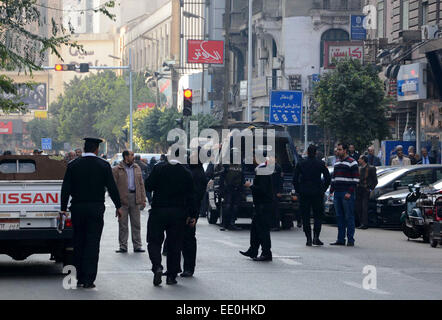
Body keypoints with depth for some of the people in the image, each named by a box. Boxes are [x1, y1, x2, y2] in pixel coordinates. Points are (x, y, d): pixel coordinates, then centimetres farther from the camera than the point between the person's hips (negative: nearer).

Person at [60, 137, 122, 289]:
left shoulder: (73, 165, 1)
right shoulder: (103, 165, -3)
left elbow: (66, 188, -1)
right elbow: (112, 187, -1)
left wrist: (63, 208, 1)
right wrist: (118, 206, 9)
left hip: (77, 208, 2)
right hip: (96, 209, -2)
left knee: (78, 243, 12)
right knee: (92, 244, -1)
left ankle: (80, 278, 15)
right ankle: (88, 280, -6)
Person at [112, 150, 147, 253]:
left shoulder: (137, 168, 14)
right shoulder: (117, 170, -1)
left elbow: (141, 184, 14)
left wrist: (143, 199, 7)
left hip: (135, 198, 4)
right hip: (123, 199, -4)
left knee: (136, 223, 5)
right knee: (123, 224, 2)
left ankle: (137, 246, 10)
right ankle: (123, 246, 7)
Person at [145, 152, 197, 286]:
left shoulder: (159, 168, -8)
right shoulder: (186, 173, -1)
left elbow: (149, 187, -6)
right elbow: (190, 196, 1)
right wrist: (192, 215, 7)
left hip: (158, 210, -2)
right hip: (178, 213, 2)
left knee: (154, 241, 6)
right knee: (174, 245, 9)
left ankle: (157, 267, -17)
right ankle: (171, 276, 10)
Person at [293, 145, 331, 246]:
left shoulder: (301, 164, 1)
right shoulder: (321, 163, -1)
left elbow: (295, 179, 0)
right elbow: (327, 178, -3)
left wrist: (298, 191, 7)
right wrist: (323, 189, 6)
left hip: (304, 193, 0)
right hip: (317, 193, 0)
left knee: (305, 217, 6)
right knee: (318, 216, 8)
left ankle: (309, 239, 3)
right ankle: (316, 237, -5)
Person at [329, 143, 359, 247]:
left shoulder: (352, 162, -4)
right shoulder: (337, 163, 19)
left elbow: (355, 179, -9)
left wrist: (350, 192, -15)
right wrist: (331, 191, 13)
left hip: (347, 194, -7)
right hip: (337, 194, 7)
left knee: (349, 217, -5)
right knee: (339, 217, 7)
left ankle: (350, 240, -3)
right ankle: (340, 239, 10)